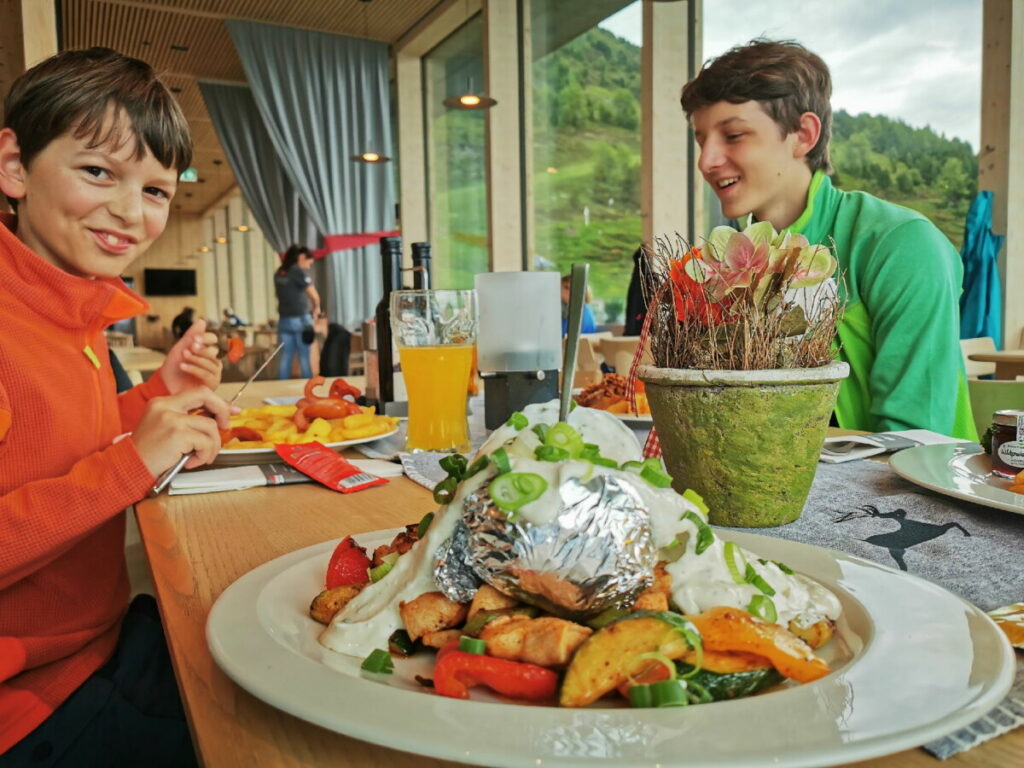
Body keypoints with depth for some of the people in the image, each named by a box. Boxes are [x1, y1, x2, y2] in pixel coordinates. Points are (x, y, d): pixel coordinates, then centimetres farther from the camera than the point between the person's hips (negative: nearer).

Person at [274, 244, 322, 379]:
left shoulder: (278, 274, 12)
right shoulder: (300, 272, -9)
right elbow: (314, 295, -14)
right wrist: (316, 308, 5)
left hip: (284, 320, 6)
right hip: (301, 319, -5)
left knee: (285, 359, 7)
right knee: (304, 359, 1)